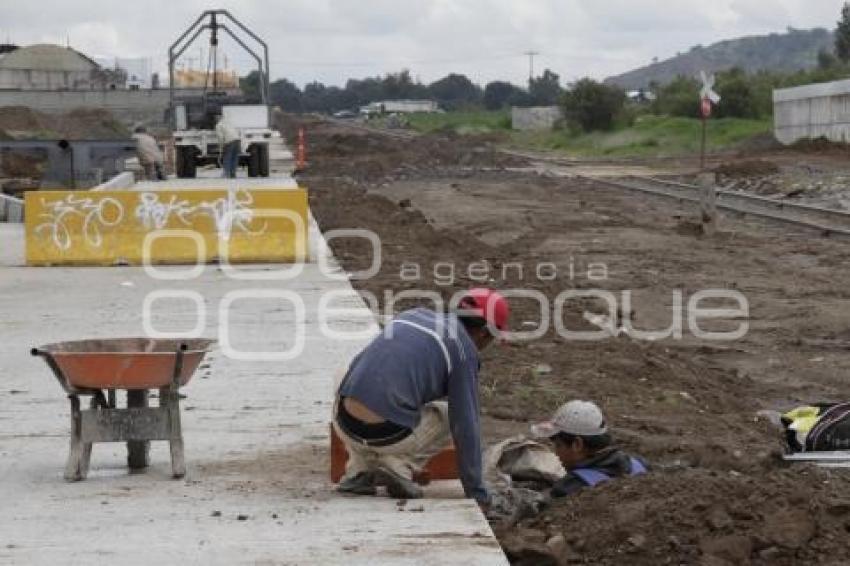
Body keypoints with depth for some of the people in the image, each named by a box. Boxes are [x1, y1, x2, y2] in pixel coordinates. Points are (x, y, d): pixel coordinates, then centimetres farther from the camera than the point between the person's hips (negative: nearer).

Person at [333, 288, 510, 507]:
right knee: (451, 416, 23)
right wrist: (477, 493, 9)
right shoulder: (465, 350, 3)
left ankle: (359, 472, 18)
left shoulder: (412, 316, 24)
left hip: (345, 424, 5)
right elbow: (466, 426, 1)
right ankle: (399, 466, 3)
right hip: (388, 435, -5)